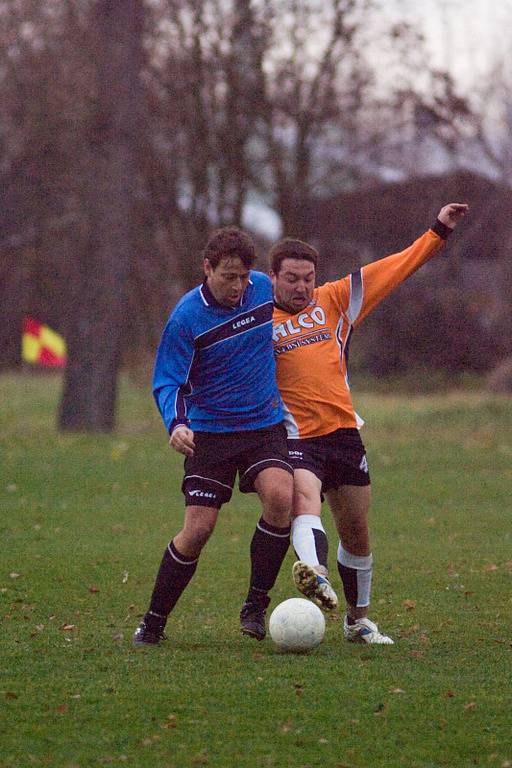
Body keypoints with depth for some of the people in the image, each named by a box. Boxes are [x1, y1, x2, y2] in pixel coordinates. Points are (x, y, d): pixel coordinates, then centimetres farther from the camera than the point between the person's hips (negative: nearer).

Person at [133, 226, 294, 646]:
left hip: (265, 425, 3)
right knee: (198, 529, -9)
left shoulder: (264, 288, -2)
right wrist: (176, 424, -32)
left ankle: (256, 605, -10)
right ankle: (153, 623, 11)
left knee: (280, 496, -25)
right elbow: (168, 382, -13)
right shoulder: (186, 318, -15)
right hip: (210, 432, -3)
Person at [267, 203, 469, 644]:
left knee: (356, 532, 12)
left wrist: (439, 232, 14)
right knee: (304, 497, -33)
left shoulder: (335, 301, 12)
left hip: (344, 433, 5)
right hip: (296, 438, -5)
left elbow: (396, 270, 15)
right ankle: (314, 573, -61)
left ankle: (357, 621, 29)